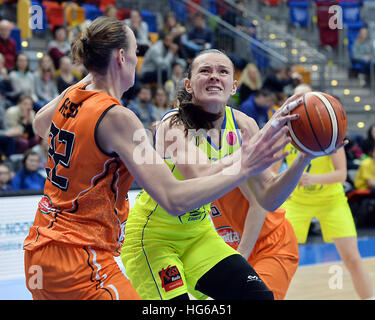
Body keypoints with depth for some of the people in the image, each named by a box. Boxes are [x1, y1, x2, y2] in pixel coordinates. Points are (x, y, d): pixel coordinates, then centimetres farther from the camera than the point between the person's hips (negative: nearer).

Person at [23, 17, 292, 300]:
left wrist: (85, 81, 37)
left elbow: (40, 124, 34)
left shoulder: (71, 97, 6)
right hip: (80, 263, -10)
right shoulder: (115, 116, -18)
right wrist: (244, 168, -25)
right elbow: (174, 199, -25)